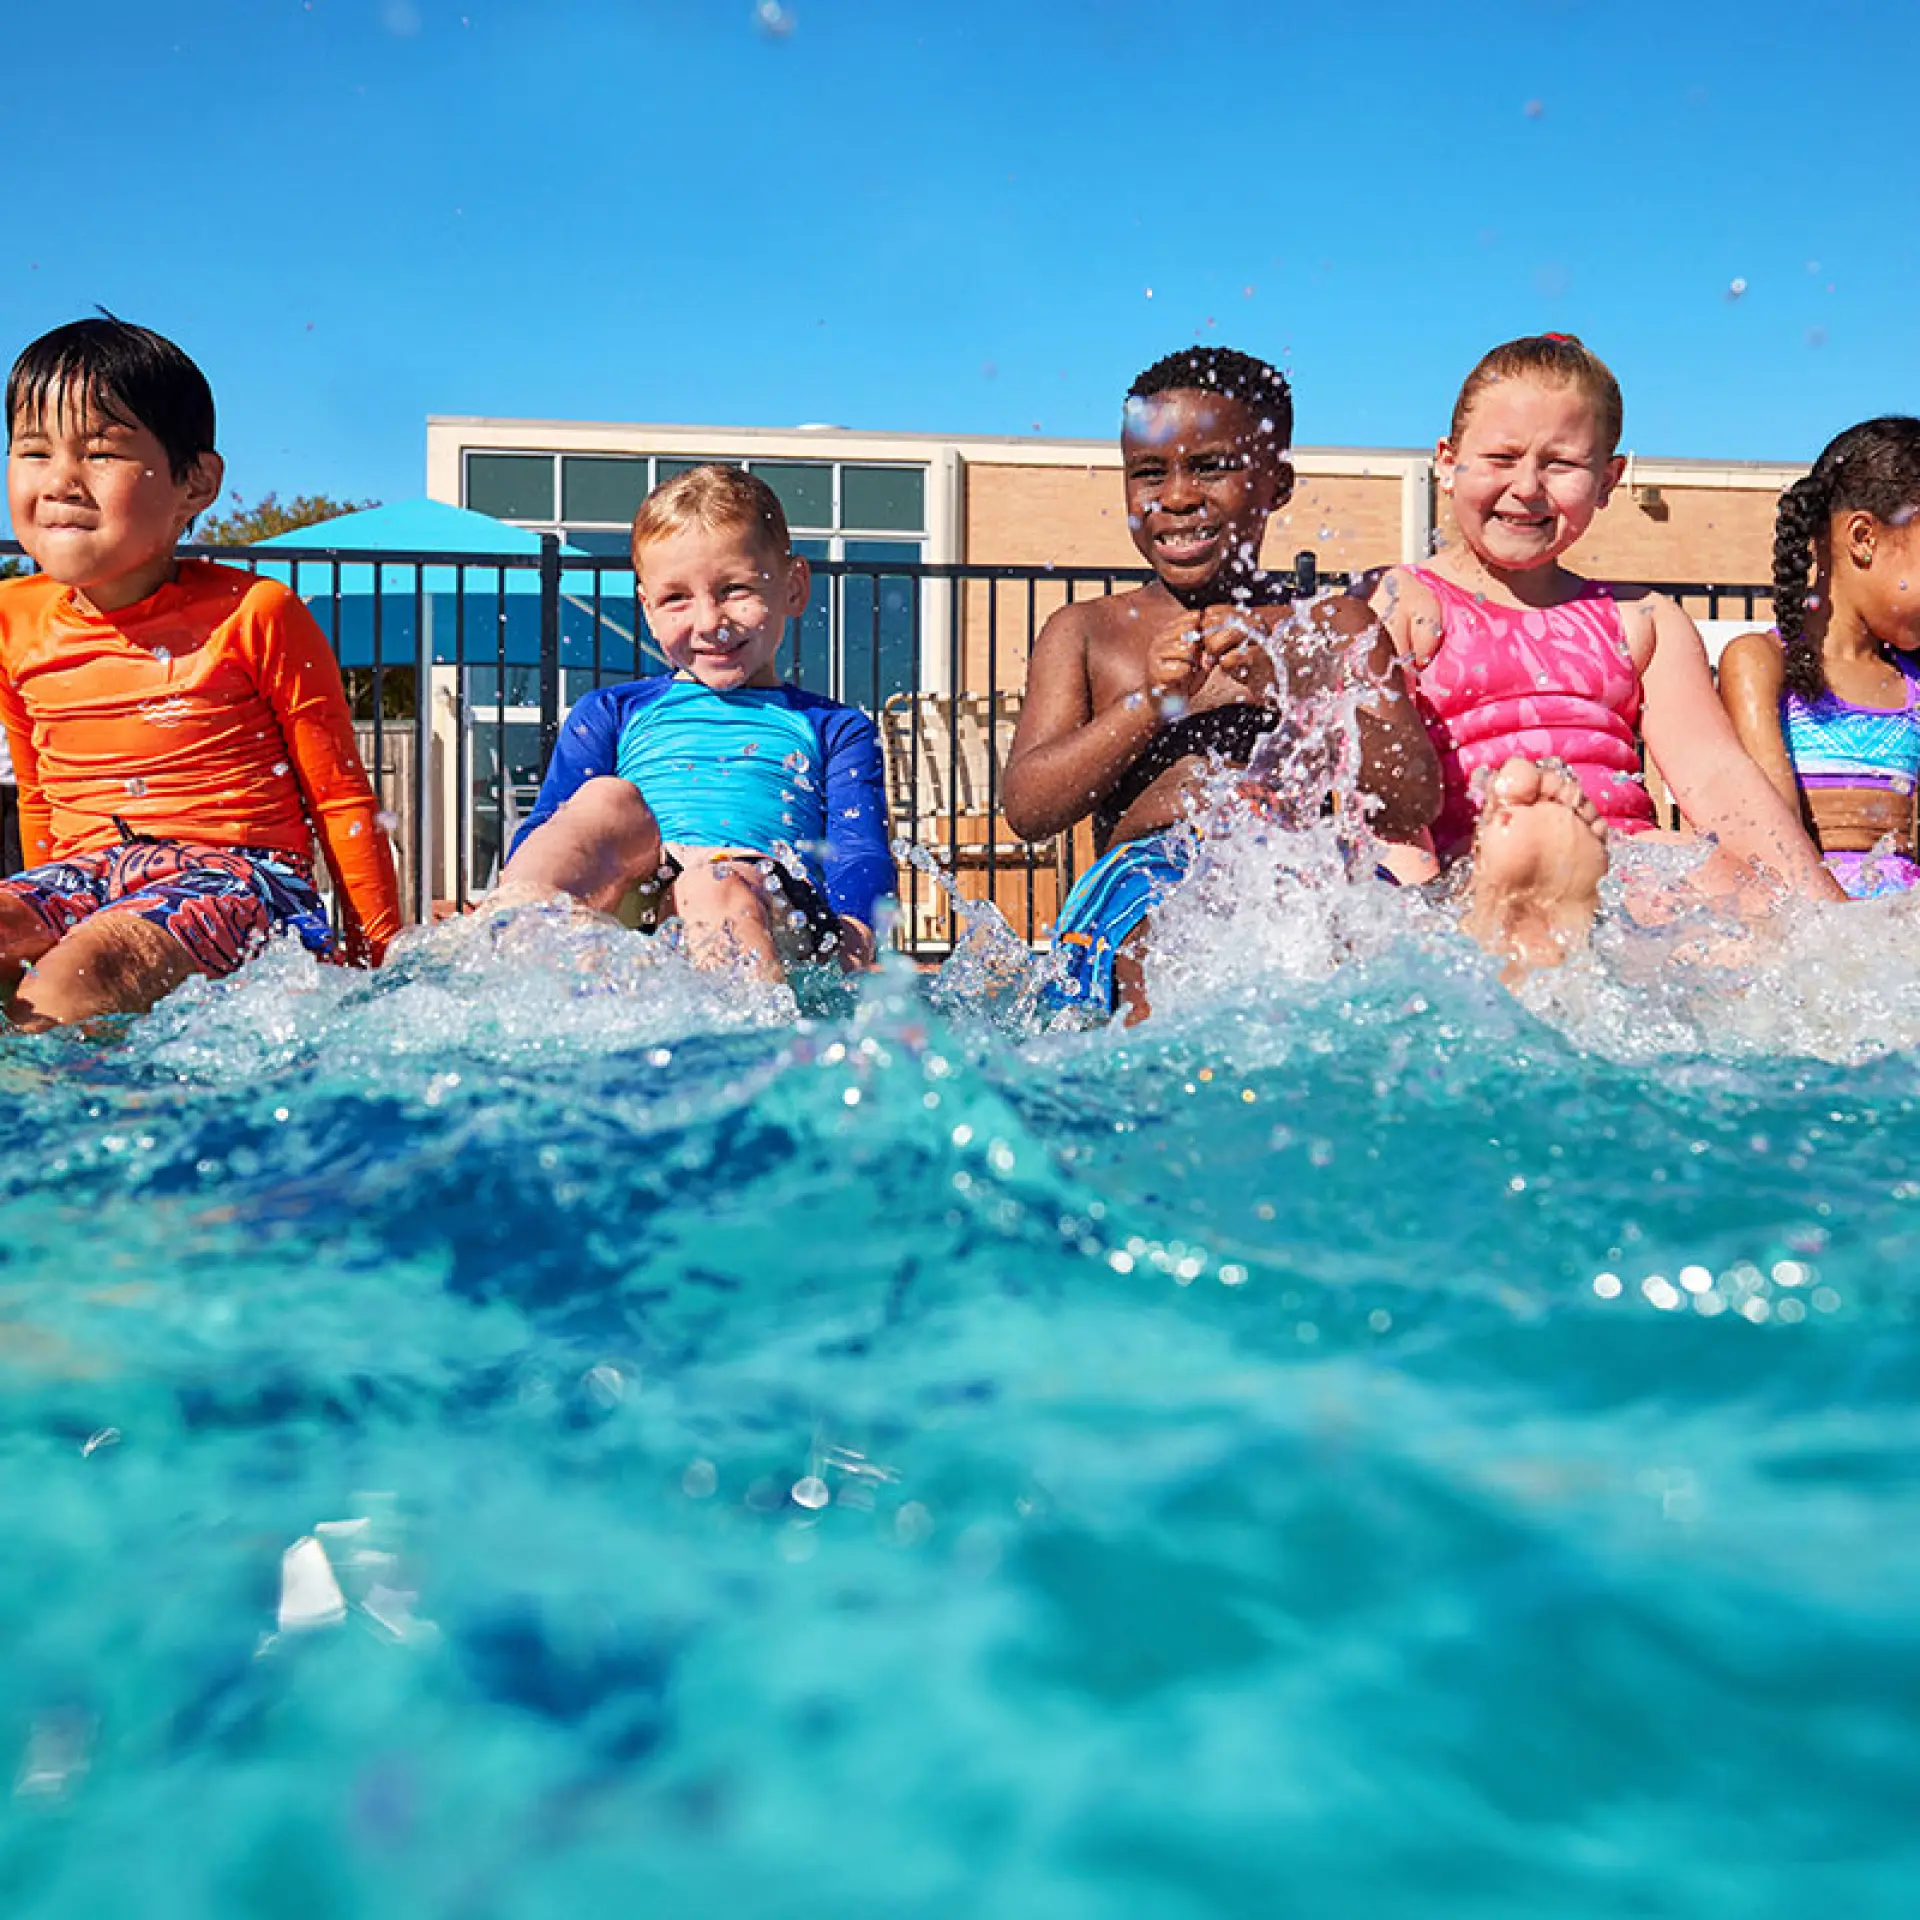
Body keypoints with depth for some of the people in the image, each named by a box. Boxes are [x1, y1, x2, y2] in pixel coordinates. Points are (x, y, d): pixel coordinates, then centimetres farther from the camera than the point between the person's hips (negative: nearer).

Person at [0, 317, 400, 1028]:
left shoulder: (256, 615, -5)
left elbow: (341, 798, 1)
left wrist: (377, 956, 2)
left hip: (237, 875, -5)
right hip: (85, 874, 5)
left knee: (82, 976, -35)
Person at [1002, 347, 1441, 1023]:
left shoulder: (1337, 626, 17)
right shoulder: (1085, 631, 20)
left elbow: (1414, 806, 4)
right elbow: (1026, 810, 7)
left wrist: (1299, 693, -10)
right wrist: (1150, 704, -6)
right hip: (1146, 883, -1)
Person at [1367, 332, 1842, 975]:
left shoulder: (1642, 620, 24)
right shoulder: (1405, 603, 12)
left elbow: (1715, 775, 12)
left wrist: (1831, 916, -4)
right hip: (1476, 871, -3)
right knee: (1534, 835, -38)